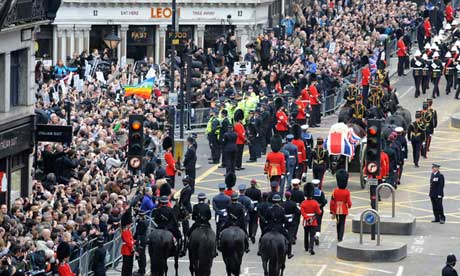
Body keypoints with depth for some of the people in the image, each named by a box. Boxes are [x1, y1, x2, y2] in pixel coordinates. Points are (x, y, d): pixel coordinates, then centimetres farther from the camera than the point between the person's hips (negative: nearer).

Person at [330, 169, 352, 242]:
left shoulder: (335, 191, -7)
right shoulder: (347, 192, -13)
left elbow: (332, 203, -5)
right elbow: (349, 202, -9)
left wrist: (332, 213, 3)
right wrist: (349, 206, 16)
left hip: (337, 210, 2)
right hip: (344, 210, -2)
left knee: (338, 223, 19)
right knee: (342, 224, 3)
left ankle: (338, 237, 30)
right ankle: (340, 238, -7)